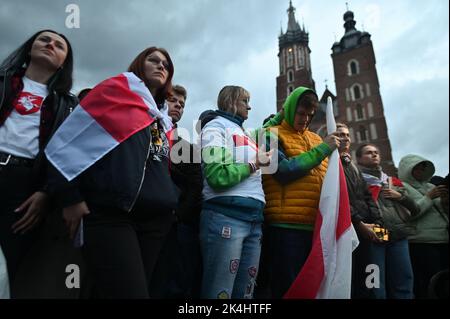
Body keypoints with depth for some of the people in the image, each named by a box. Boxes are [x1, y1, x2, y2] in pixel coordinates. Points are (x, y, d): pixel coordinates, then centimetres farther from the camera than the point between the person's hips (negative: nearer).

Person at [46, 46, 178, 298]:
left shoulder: (163, 118, 22)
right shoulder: (116, 90, 5)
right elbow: (72, 140, -4)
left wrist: (171, 203, 18)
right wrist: (70, 196, -11)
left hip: (156, 217, 7)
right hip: (111, 212, -6)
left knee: (139, 289, 13)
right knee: (131, 293, -15)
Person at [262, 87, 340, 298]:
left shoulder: (316, 139, 19)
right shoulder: (273, 135, 1)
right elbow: (284, 171, -15)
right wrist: (321, 150, -11)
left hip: (316, 225, 7)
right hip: (287, 226, -6)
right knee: (288, 287, 2)